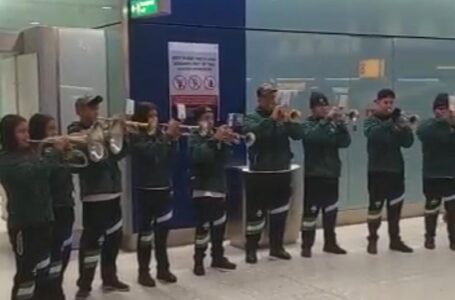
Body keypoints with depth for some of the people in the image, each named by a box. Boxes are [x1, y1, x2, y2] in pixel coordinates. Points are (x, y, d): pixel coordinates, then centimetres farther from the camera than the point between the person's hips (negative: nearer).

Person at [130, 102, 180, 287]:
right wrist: (168, 135, -24)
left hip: (164, 188, 6)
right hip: (147, 189, -5)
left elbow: (170, 157, 6)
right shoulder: (137, 137, -8)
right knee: (146, 230, 0)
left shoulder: (160, 134, 9)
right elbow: (151, 151, -25)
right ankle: (144, 271, 10)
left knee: (163, 230, 10)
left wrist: (174, 139, -7)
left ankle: (163, 268, 20)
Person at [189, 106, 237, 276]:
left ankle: (218, 258, 23)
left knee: (219, 225, 11)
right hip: (202, 188, -6)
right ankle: (198, 262, -1)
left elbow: (224, 159, 2)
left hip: (219, 187, 6)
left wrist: (226, 142, -15)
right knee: (203, 226, -9)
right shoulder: (196, 139, -3)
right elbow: (199, 156, -24)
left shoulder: (217, 136, 13)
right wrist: (214, 140, -33)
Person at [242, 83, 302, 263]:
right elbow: (252, 132, -24)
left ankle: (276, 247, 23)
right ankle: (251, 249, 9)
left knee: (280, 211, 11)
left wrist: (288, 121, -19)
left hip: (282, 171, 4)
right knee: (256, 213, -2)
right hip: (259, 173, -4)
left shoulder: (283, 116, 9)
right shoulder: (252, 118, -2)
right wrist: (271, 119, -27)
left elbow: (297, 134, -2)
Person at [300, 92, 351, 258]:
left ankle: (330, 243, 24)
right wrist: (326, 119, -28)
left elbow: (345, 142, -1)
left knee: (331, 210, 12)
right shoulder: (307, 125, -2)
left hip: (332, 173, 5)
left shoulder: (333, 124, 12)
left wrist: (340, 123, -14)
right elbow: (312, 137, -25)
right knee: (310, 211, -5)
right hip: (314, 174, -5)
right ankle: (306, 245, 2)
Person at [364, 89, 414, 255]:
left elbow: (408, 143, 0)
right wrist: (390, 120, -35)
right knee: (375, 205, 0)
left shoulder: (397, 120, 8)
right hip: (377, 170, -4)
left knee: (395, 205, 10)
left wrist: (406, 129, -20)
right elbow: (374, 135, -25)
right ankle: (372, 240, 13)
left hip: (396, 169, 4)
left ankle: (395, 240, 21)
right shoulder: (370, 121, -2)